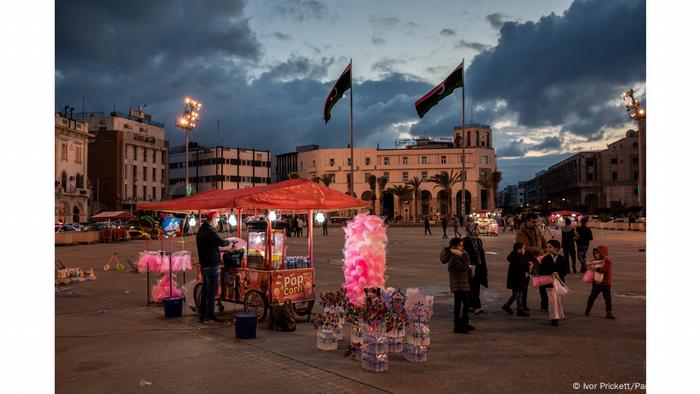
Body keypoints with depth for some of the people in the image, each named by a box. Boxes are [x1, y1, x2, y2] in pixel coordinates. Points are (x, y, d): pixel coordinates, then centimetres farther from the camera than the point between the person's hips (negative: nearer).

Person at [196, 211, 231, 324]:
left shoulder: (200, 230, 14)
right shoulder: (209, 231, -17)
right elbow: (221, 242, -25)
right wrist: (229, 241, -5)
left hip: (204, 264, 10)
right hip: (212, 265, -9)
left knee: (205, 290, 14)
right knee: (211, 292, -4)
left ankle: (202, 315, 18)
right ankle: (209, 316, -1)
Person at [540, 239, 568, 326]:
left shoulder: (561, 259, 2)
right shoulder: (545, 259, -2)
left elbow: (565, 270, 0)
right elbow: (543, 271, -7)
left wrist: (558, 274, -18)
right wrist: (551, 274, -24)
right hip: (549, 283, -2)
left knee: (560, 299, 11)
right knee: (552, 299, -8)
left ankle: (558, 315, 27)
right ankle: (554, 317, -1)